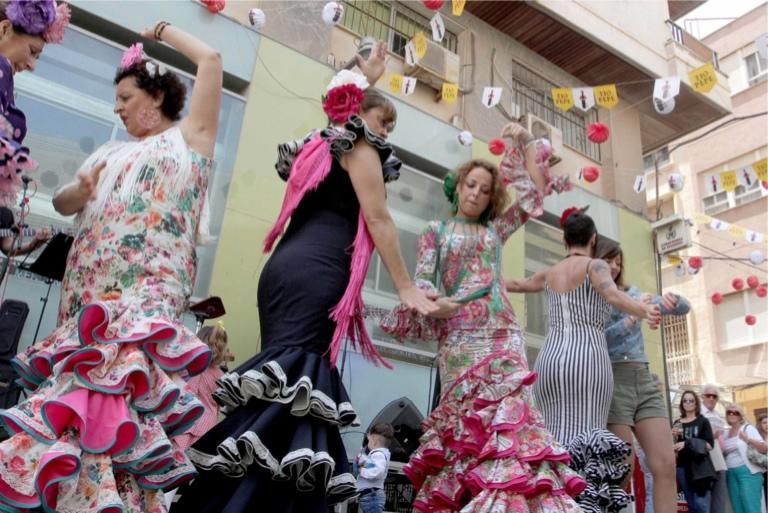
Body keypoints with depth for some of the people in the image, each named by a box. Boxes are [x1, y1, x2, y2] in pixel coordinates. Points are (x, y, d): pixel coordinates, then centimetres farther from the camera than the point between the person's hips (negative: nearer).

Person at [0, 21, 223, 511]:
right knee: (85, 392, 1)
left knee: (114, 386, -19)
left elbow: (211, 59, 3)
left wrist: (163, 29, 18)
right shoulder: (112, 152, 27)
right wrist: (84, 190, 2)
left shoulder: (189, 137, 10)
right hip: (92, 292, 6)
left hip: (148, 289, -6)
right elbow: (61, 202, 25)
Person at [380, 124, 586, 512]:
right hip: (459, 336, -2)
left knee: (505, 411, -9)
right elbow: (421, 279, 0)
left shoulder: (496, 229, 20)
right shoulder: (436, 231, 13)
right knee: (470, 416, -8)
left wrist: (524, 142, 18)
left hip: (502, 333, 3)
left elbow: (536, 191, 19)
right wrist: (434, 303, -22)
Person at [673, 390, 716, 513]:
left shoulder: (703, 421, 2)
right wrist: (674, 437, -5)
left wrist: (687, 443, -16)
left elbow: (709, 445, -7)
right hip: (683, 467, 4)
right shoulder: (677, 423, 12)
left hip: (700, 467, -4)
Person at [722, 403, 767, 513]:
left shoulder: (748, 428, -1)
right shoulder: (726, 433, 15)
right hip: (731, 474, 6)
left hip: (748, 471, -6)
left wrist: (748, 439, -28)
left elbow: (763, 448, -11)